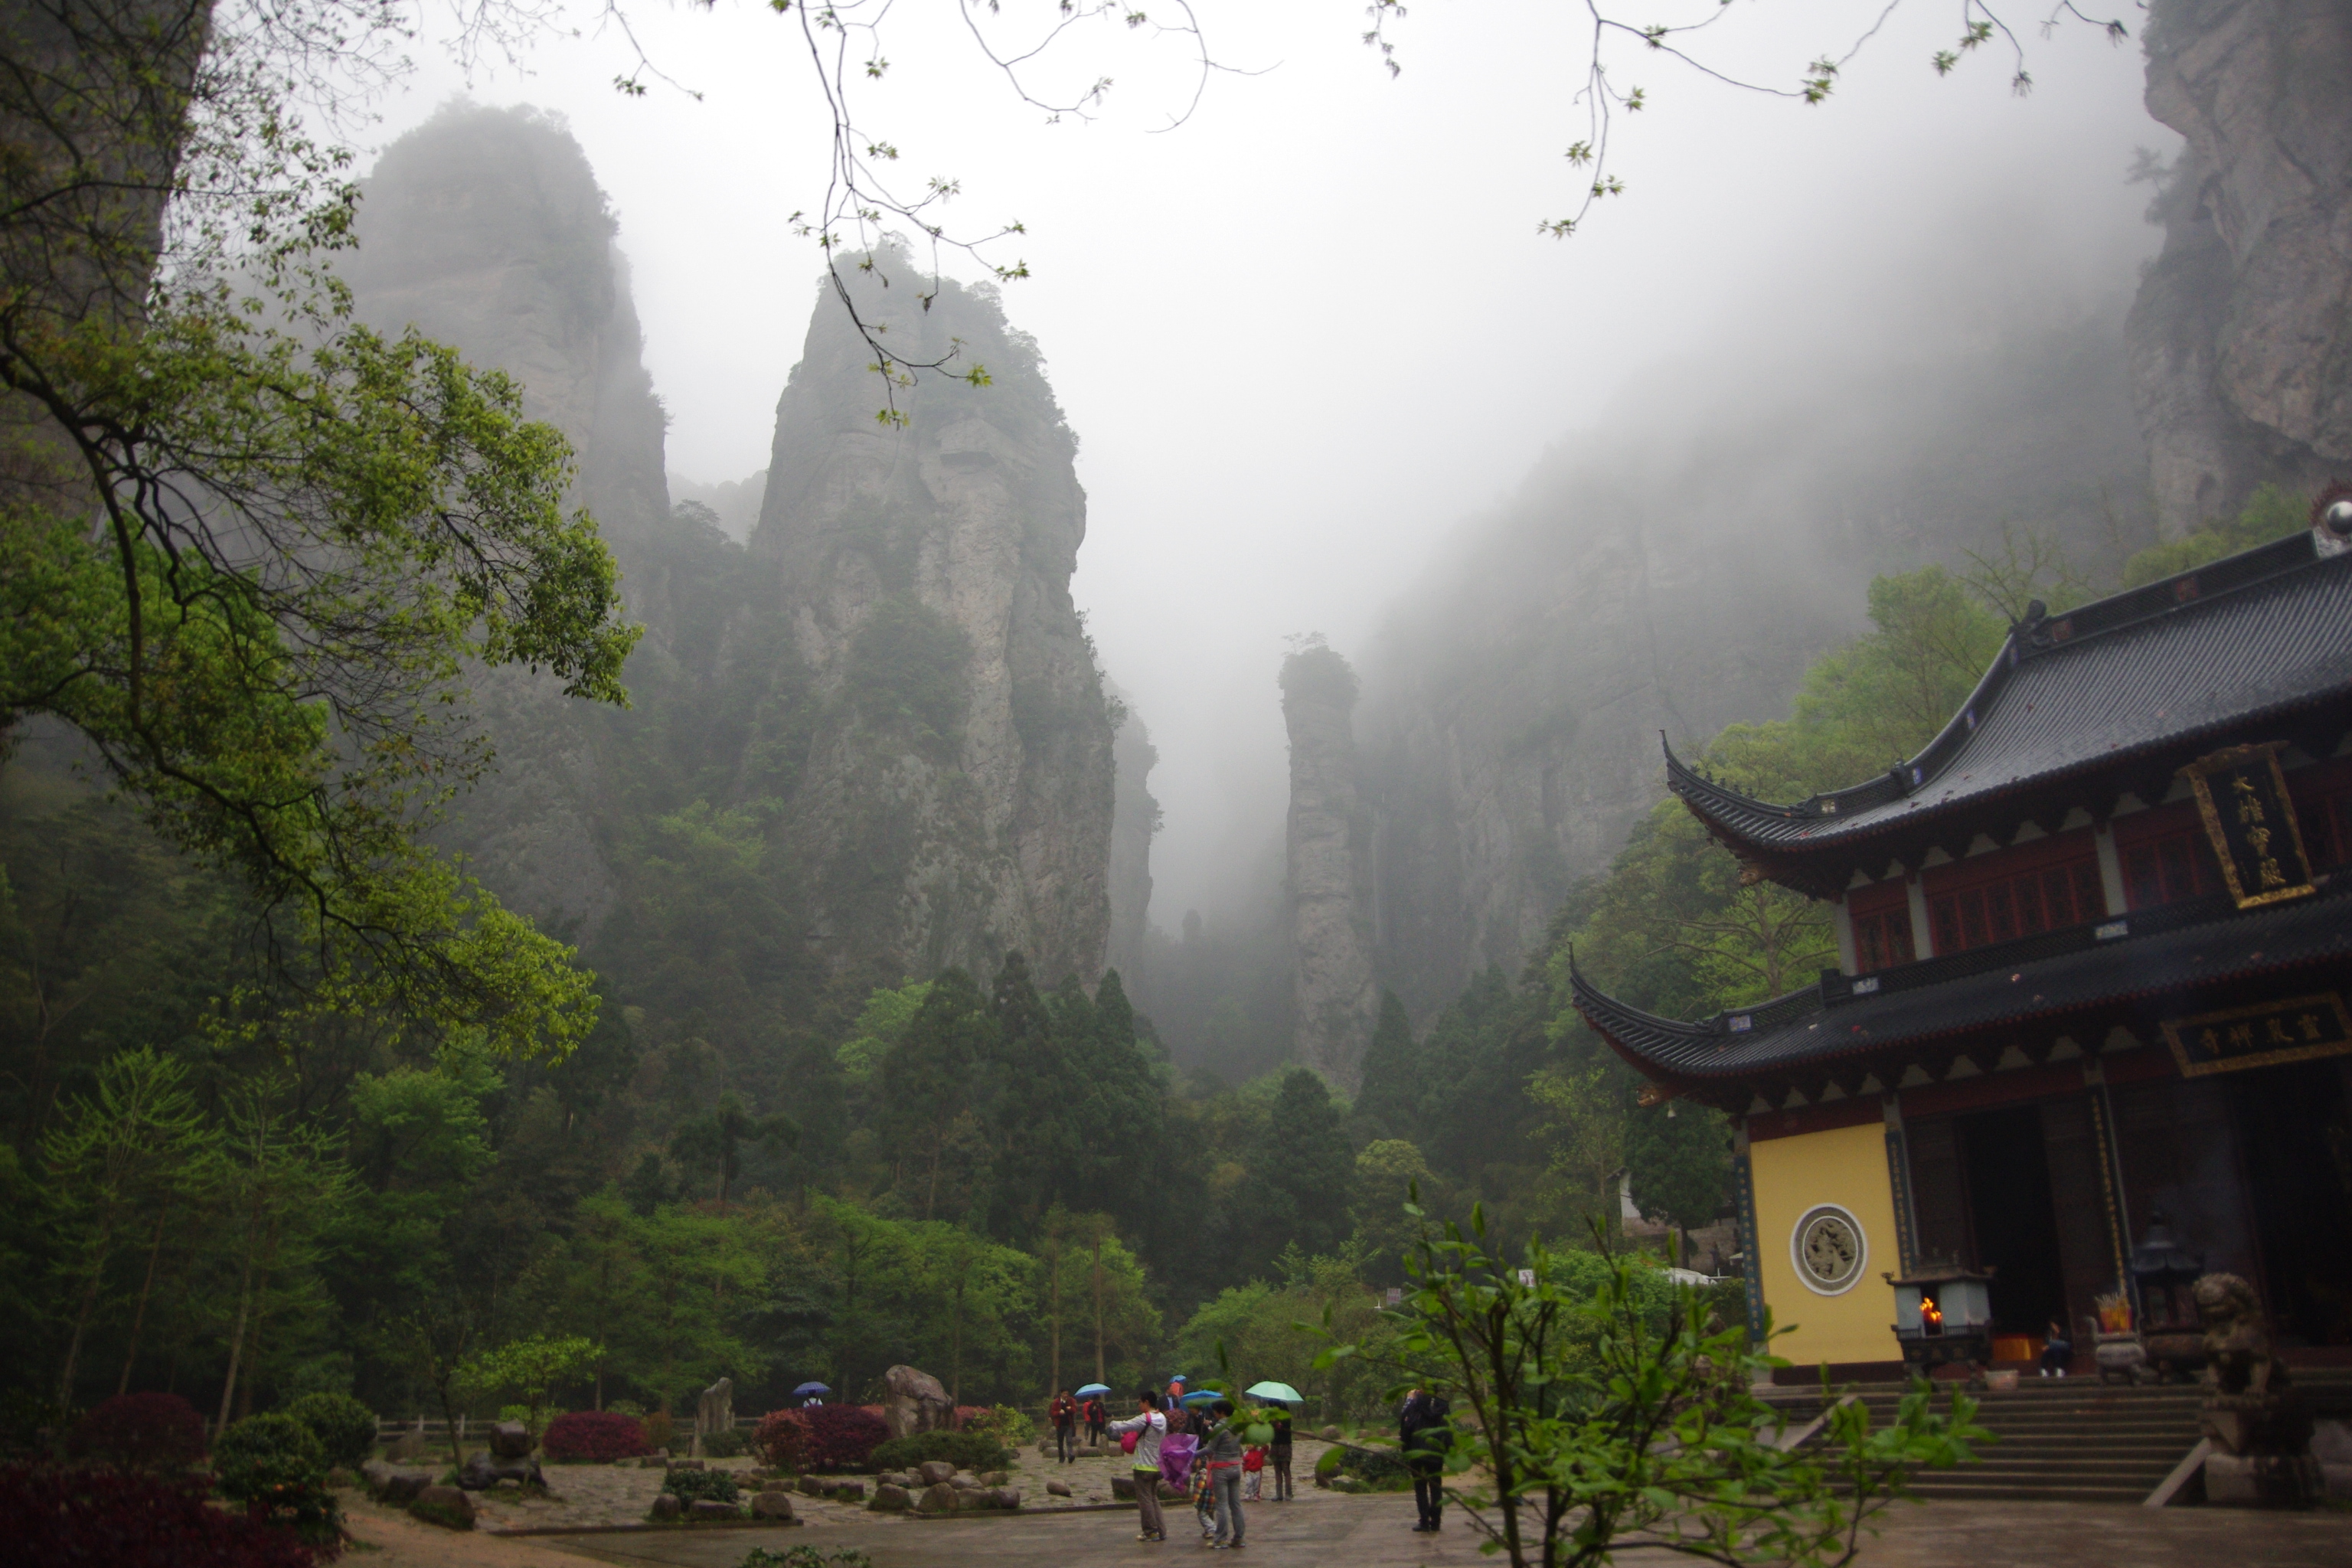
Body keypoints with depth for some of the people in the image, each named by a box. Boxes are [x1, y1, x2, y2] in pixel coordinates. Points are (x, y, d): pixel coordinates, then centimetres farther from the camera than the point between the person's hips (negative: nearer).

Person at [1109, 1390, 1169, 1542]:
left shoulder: (1145, 1419, -18)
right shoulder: (1162, 1419, 7)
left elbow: (1120, 1427, -20)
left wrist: (1113, 1425, 3)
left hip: (1144, 1466, -8)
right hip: (1157, 1465, 8)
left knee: (1145, 1499, 2)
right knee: (1153, 1498, 17)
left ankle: (1151, 1532, 5)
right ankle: (1161, 1531, 16)